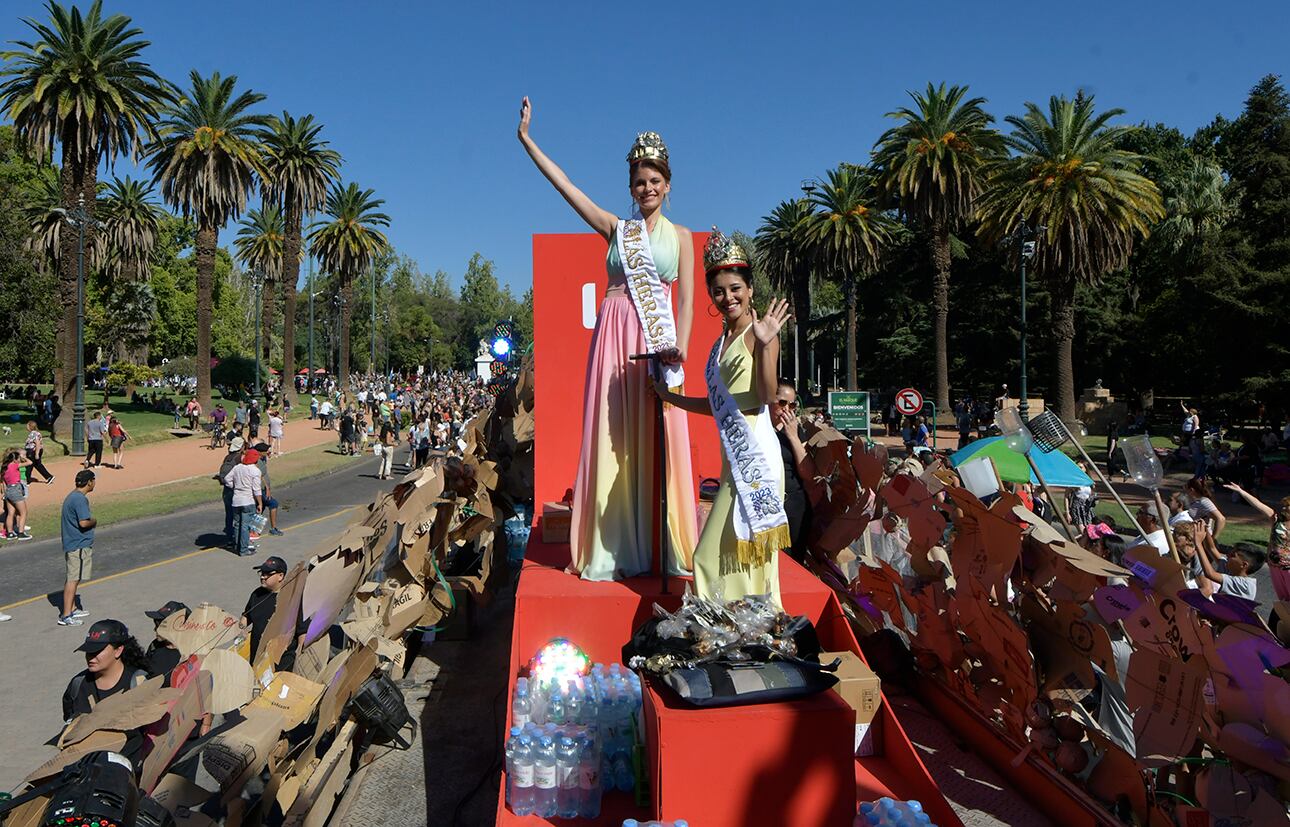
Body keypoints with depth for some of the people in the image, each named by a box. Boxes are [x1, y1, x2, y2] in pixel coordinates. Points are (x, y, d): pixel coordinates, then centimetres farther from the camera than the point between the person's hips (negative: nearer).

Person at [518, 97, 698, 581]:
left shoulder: (680, 236, 11)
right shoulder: (615, 228, 13)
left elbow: (687, 299, 3)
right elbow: (562, 183, 9)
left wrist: (681, 344, -13)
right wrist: (526, 138, 6)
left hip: (659, 341, -1)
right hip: (615, 336, 1)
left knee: (657, 441, -1)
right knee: (612, 440, 0)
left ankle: (666, 546, 9)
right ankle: (614, 550, 7)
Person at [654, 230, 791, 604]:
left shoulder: (759, 333, -6)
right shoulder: (721, 342, 18)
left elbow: (768, 397, -18)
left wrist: (764, 346, -31)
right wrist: (671, 396, 28)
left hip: (756, 455, -8)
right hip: (733, 457, 8)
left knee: (748, 547, -5)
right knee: (721, 551, 9)